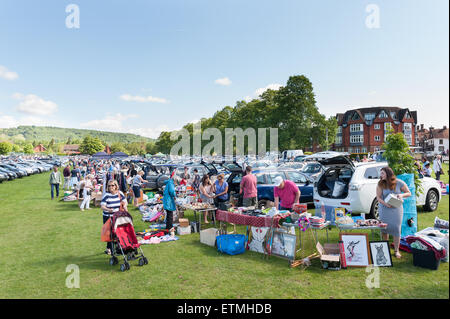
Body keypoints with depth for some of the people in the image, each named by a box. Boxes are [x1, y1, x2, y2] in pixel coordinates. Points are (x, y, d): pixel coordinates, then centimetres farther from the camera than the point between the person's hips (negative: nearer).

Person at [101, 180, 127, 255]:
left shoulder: (119, 193, 0)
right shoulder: (106, 195, -12)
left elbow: (124, 201, 10)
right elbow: (102, 206, -18)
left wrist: (124, 206, -11)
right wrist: (108, 209, -36)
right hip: (108, 217, -3)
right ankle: (109, 248, 15)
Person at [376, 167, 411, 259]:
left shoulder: (399, 183, -8)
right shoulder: (380, 184, -7)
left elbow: (409, 193, 2)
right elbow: (378, 197, -7)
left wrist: (402, 195, -20)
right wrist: (386, 204, -24)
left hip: (396, 209, -1)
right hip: (384, 209, 1)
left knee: (396, 228, -2)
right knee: (384, 227, 6)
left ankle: (396, 250, 11)